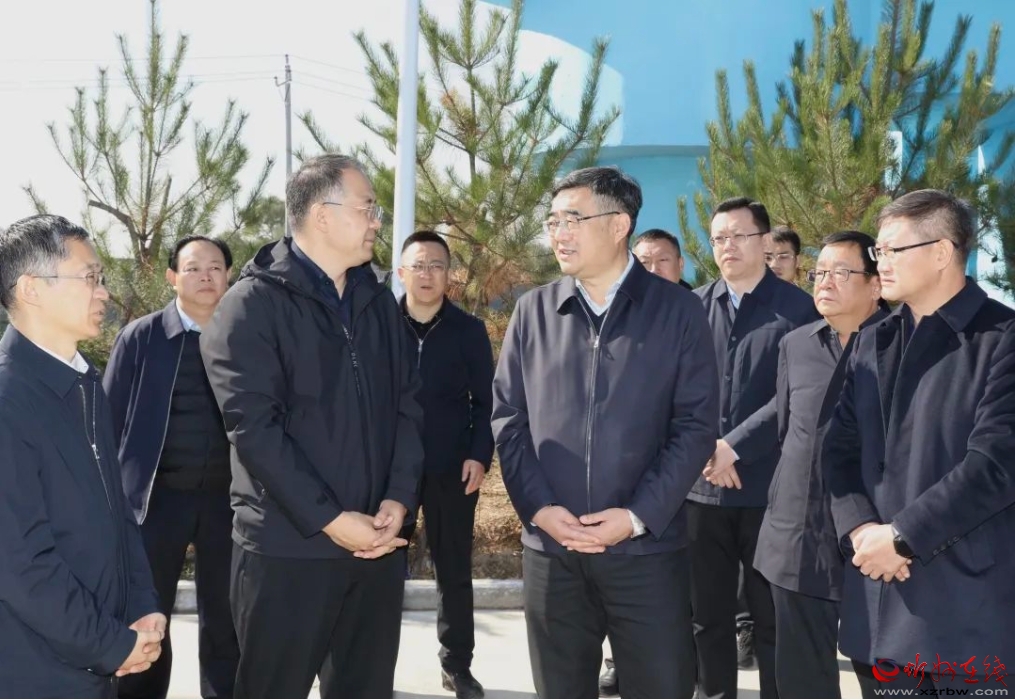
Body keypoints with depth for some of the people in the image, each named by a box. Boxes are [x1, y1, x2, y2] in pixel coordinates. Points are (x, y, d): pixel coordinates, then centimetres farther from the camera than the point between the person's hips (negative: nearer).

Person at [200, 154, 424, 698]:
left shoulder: (379, 301, 12)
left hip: (378, 542, 6)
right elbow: (254, 428, -15)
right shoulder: (253, 304, -8)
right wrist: (330, 519, -17)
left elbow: (407, 405, 10)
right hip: (288, 548, -5)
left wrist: (399, 497, -5)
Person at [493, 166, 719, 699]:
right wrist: (538, 508, -8)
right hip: (550, 549, 3)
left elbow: (696, 426, -4)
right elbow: (507, 418, 5)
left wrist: (638, 516, -13)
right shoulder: (533, 311, 7)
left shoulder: (677, 310, -1)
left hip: (647, 548, -2)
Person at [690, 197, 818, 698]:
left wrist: (734, 447, -14)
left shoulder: (798, 308, -2)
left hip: (770, 486, -3)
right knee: (709, 615, 11)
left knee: (773, 616, 7)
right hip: (702, 485, 3)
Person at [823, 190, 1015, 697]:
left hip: (970, 601, -6)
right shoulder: (872, 342, 16)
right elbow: (839, 448, 11)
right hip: (879, 599, 6)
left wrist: (901, 536, -15)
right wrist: (859, 529, -7)